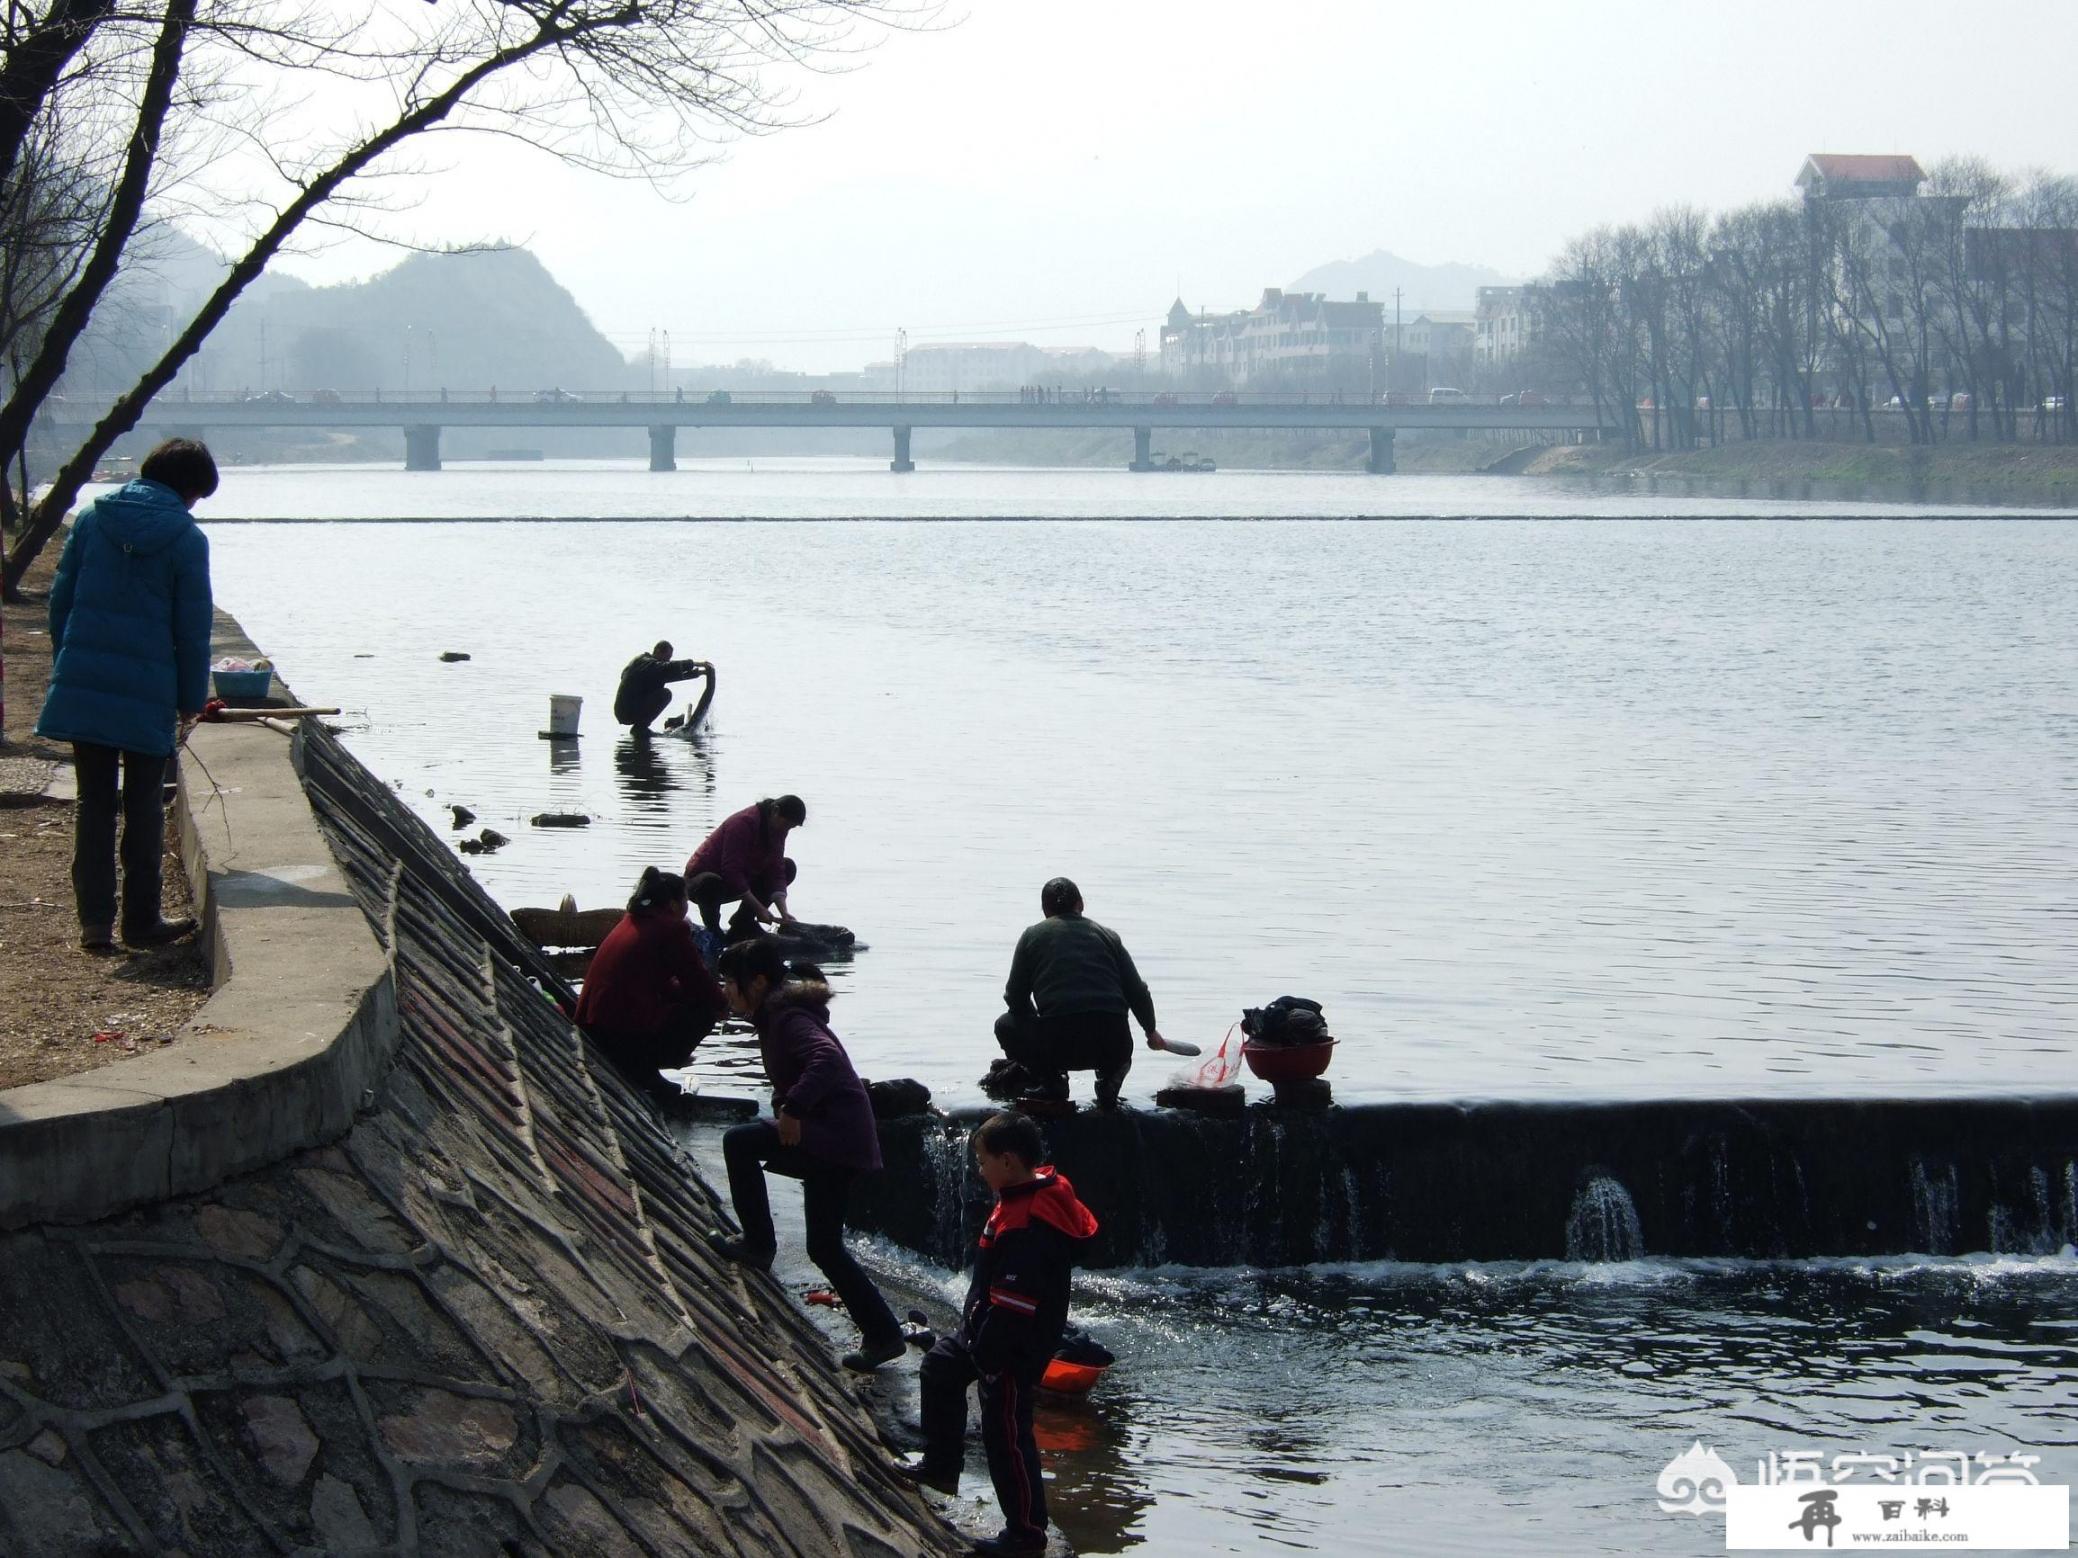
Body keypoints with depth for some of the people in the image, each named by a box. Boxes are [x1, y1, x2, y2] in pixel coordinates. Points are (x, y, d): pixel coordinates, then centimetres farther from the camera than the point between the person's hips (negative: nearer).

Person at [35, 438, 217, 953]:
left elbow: (61, 597, 8)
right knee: (144, 808, 9)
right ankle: (142, 920, 13)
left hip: (82, 685, 3)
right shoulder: (187, 539, -6)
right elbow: (193, 629, -5)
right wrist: (192, 702, 4)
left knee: (94, 804, 10)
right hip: (148, 693, -3)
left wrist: (63, 669, 16)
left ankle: (95, 920, 8)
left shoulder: (91, 517, 4)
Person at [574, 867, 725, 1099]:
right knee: (705, 1009, 7)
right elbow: (701, 985, -2)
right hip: (630, 1036, -9)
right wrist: (722, 1003, 20)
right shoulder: (672, 930, -7)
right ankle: (644, 1069, 1)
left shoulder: (631, 922, 19)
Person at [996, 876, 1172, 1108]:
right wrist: (1152, 1032, 34)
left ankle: (1051, 1080, 6)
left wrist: (1043, 1026, 32)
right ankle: (1110, 1077, 7)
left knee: (1006, 1025, 25)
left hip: (1058, 1046, -3)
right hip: (1113, 1047, 3)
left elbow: (1015, 997, 13)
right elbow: (1137, 992, 16)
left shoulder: (1033, 935, 12)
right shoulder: (1107, 935, 18)